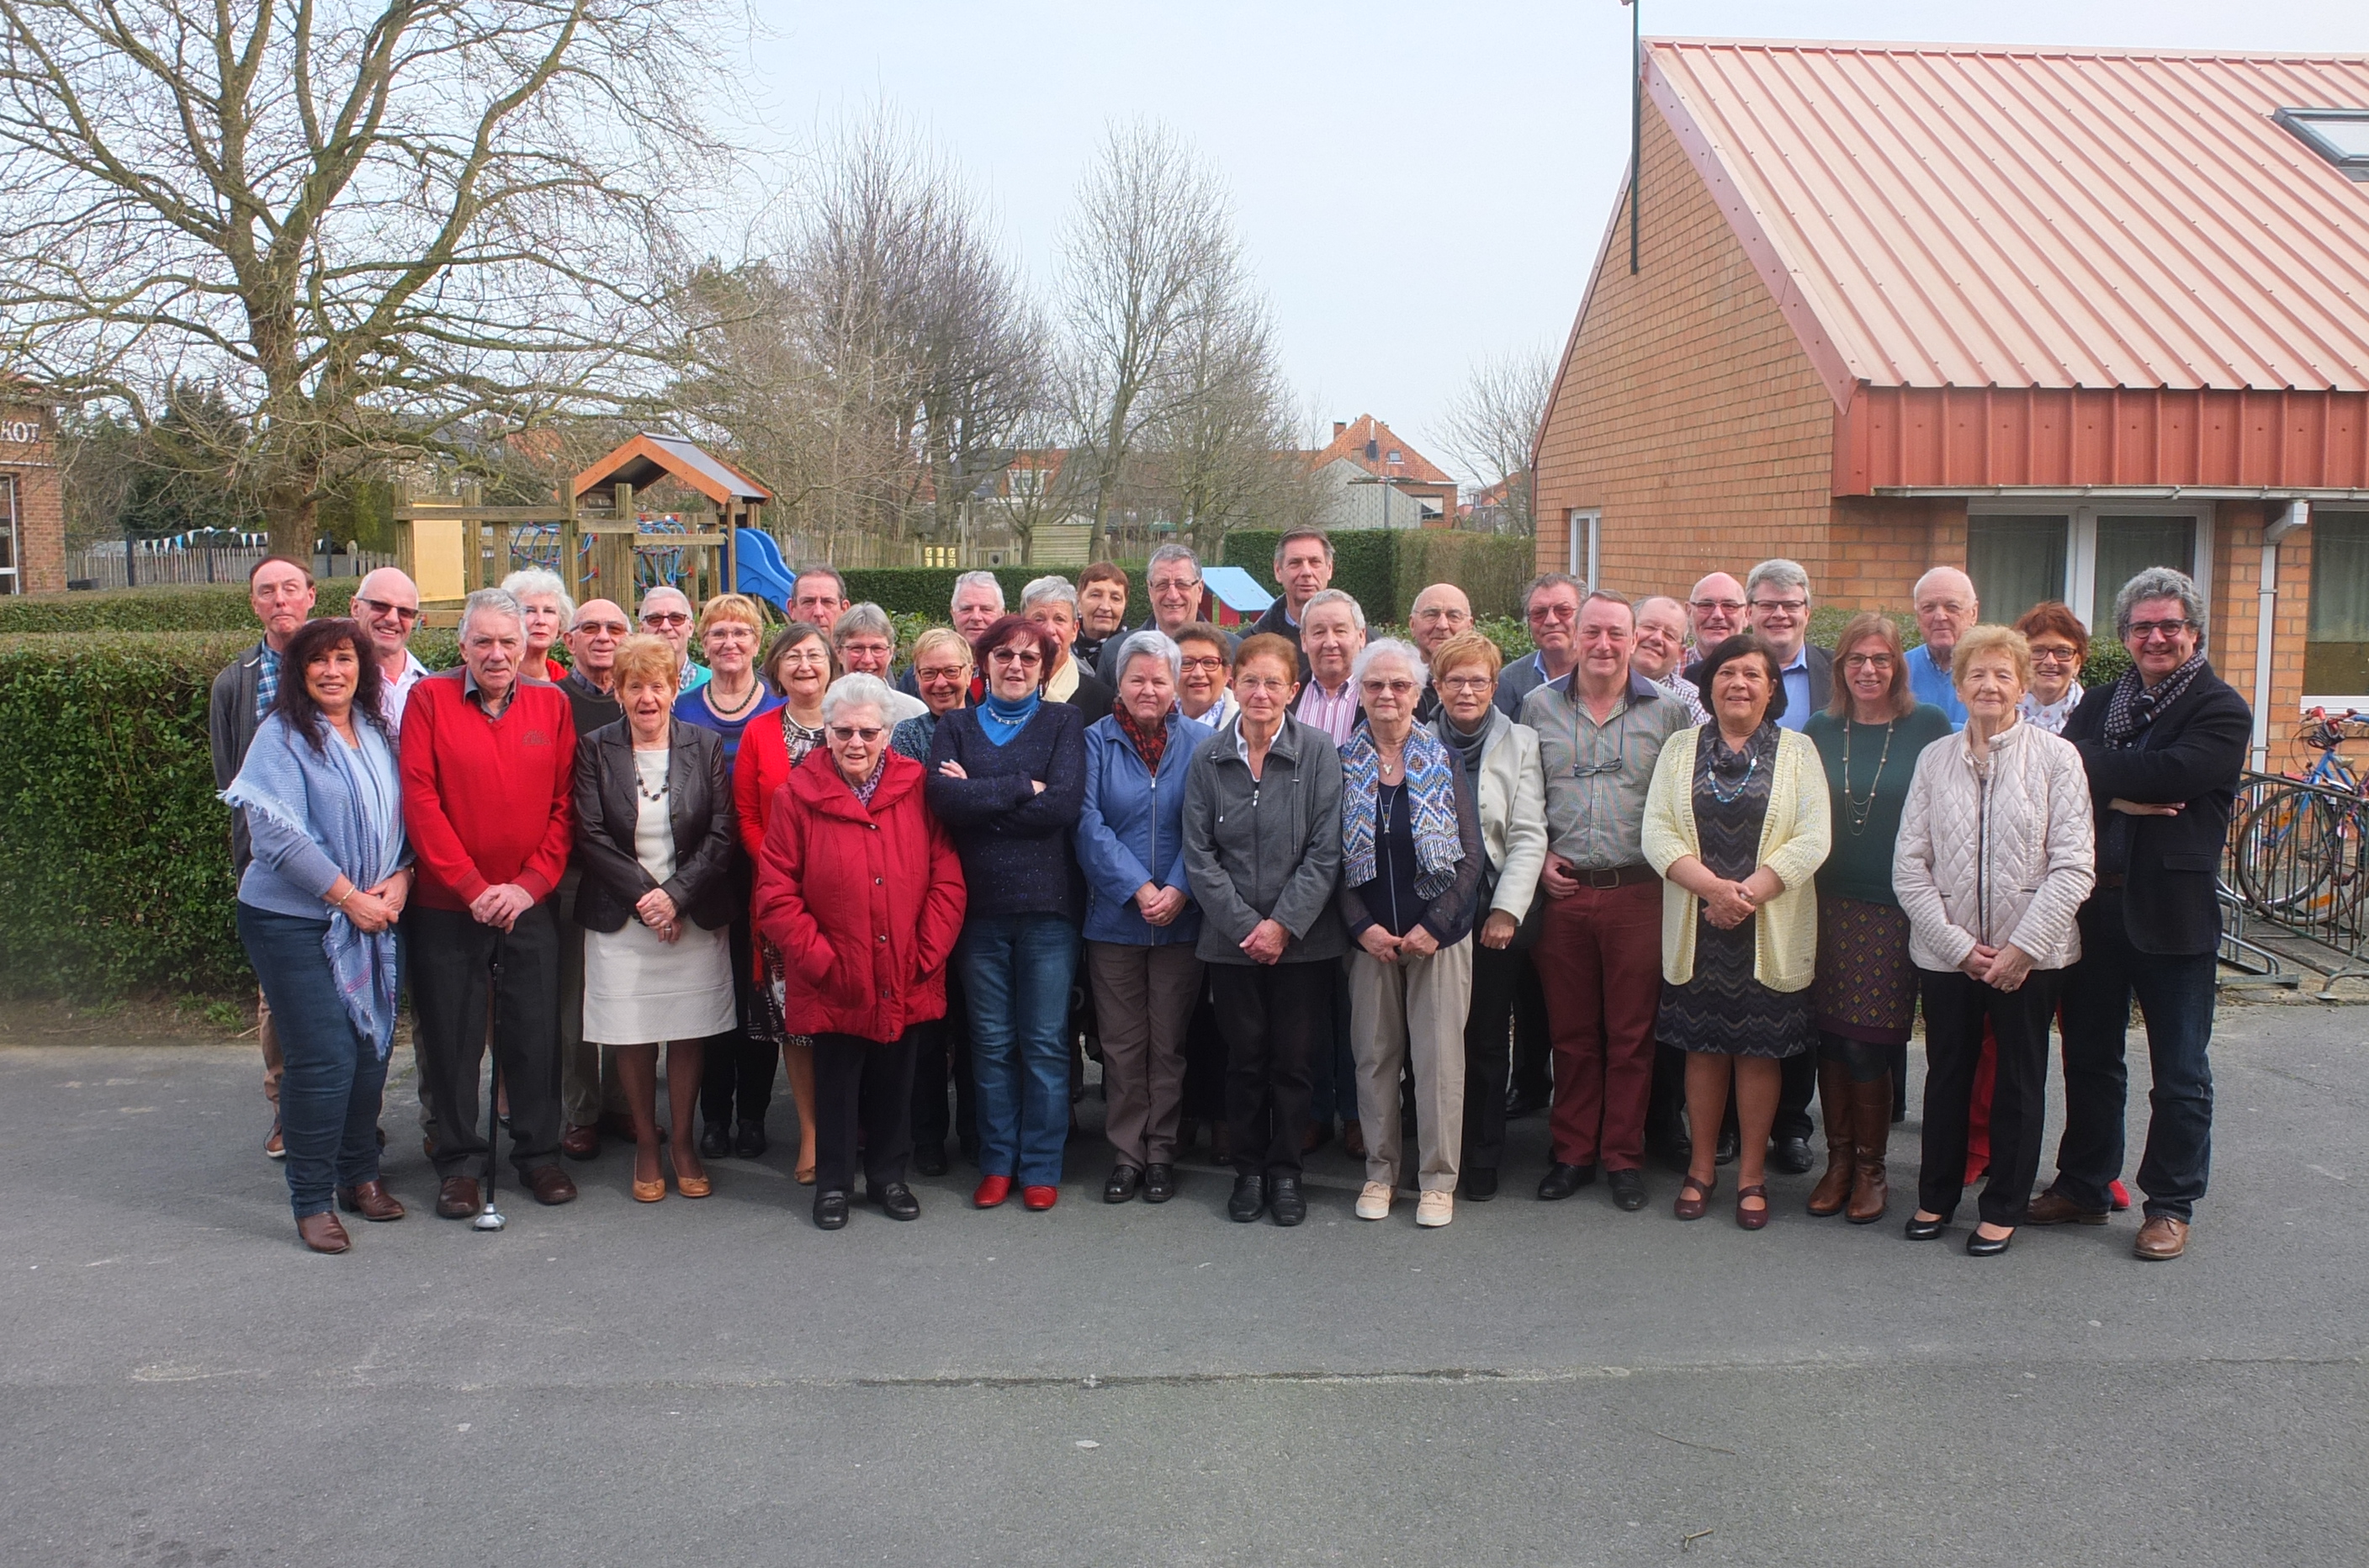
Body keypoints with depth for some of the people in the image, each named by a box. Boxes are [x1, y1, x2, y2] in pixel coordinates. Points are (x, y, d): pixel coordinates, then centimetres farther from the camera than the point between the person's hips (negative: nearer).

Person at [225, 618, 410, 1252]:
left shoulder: (376, 732, 9)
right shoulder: (282, 737, -8)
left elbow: (400, 815, 11)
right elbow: (277, 833, -16)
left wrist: (399, 879, -7)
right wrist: (349, 897, -15)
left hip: (373, 918, 6)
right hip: (295, 921, -5)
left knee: (372, 1050, 8)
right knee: (324, 1058, -8)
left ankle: (359, 1175, 25)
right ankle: (312, 1201, 5)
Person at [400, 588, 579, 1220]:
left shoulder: (552, 704, 6)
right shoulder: (429, 698, 0)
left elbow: (564, 806, 4)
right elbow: (419, 800, -6)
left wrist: (530, 884, -7)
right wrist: (472, 885, -12)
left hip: (531, 904, 2)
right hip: (446, 907, -1)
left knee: (535, 1032, 6)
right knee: (452, 1037, 5)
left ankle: (538, 1152, 21)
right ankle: (457, 1162, 19)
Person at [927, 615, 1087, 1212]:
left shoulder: (1064, 723, 6)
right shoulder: (955, 726, 11)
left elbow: (1064, 805, -11)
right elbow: (942, 798, -8)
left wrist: (979, 797, -9)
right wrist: (1023, 789, -11)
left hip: (1048, 905, -2)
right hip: (979, 905, 2)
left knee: (1045, 1043, 2)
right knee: (991, 1043, 8)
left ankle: (1041, 1167, 13)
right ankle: (997, 1163, 20)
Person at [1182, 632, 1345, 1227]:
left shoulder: (1318, 755, -4)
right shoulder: (1208, 760, 2)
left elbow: (1325, 852, -6)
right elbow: (1199, 855, 0)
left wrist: (1284, 924, -12)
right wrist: (1245, 925, -8)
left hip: (1301, 938, -1)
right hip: (1231, 940, 1)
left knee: (1292, 1059, 5)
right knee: (1244, 1059, 7)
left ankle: (1285, 1172, 20)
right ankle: (1248, 1171, 22)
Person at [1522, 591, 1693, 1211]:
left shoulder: (1667, 711, 3)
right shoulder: (1540, 706, 8)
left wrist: (1668, 865, -5)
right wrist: (1539, 858, 2)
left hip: (1639, 894, -1)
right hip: (1563, 892, 1)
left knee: (1632, 1033, 4)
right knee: (1570, 1032, 8)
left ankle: (1624, 1158, 17)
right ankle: (1572, 1153, 21)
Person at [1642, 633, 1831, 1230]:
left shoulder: (1797, 751, 4)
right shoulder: (1680, 749, 8)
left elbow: (1812, 839, -6)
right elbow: (1657, 832, -2)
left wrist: (1747, 893, -16)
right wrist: (1712, 887, -16)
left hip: (1771, 930, -1)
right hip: (1694, 929, 1)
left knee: (1759, 1049, 4)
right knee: (1703, 1047, 7)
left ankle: (1752, 1174, 16)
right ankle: (1701, 1167, 20)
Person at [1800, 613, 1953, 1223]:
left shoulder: (1929, 727, -1)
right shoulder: (1820, 730, 7)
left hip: (1894, 908, -3)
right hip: (1828, 903, 3)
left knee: (1868, 1046, -3)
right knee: (1831, 1040, 5)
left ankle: (1870, 1168, 13)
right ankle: (1839, 1158, 19)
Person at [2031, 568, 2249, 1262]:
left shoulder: (2221, 710, -4)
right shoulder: (2099, 704, 12)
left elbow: (2171, 774, -22)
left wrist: (2094, 769, -13)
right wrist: (2124, 794, -19)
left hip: (2172, 911, -4)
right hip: (2095, 904, 5)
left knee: (2180, 1073, 6)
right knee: (2088, 1057, 13)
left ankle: (2171, 1205, 18)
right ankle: (2082, 1187, 26)